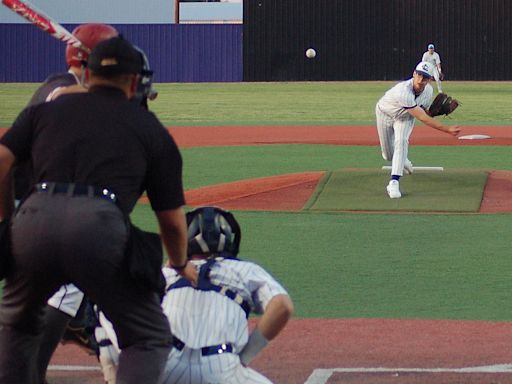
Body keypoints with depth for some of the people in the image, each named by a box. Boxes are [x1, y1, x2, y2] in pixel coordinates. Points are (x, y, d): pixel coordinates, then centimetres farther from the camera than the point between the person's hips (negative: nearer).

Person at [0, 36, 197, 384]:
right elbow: (172, 218, 22)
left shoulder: (45, 110, 26)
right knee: (150, 338, 12)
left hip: (35, 222, 3)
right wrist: (181, 265, 40)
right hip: (102, 228, -2)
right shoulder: (151, 129, 22)